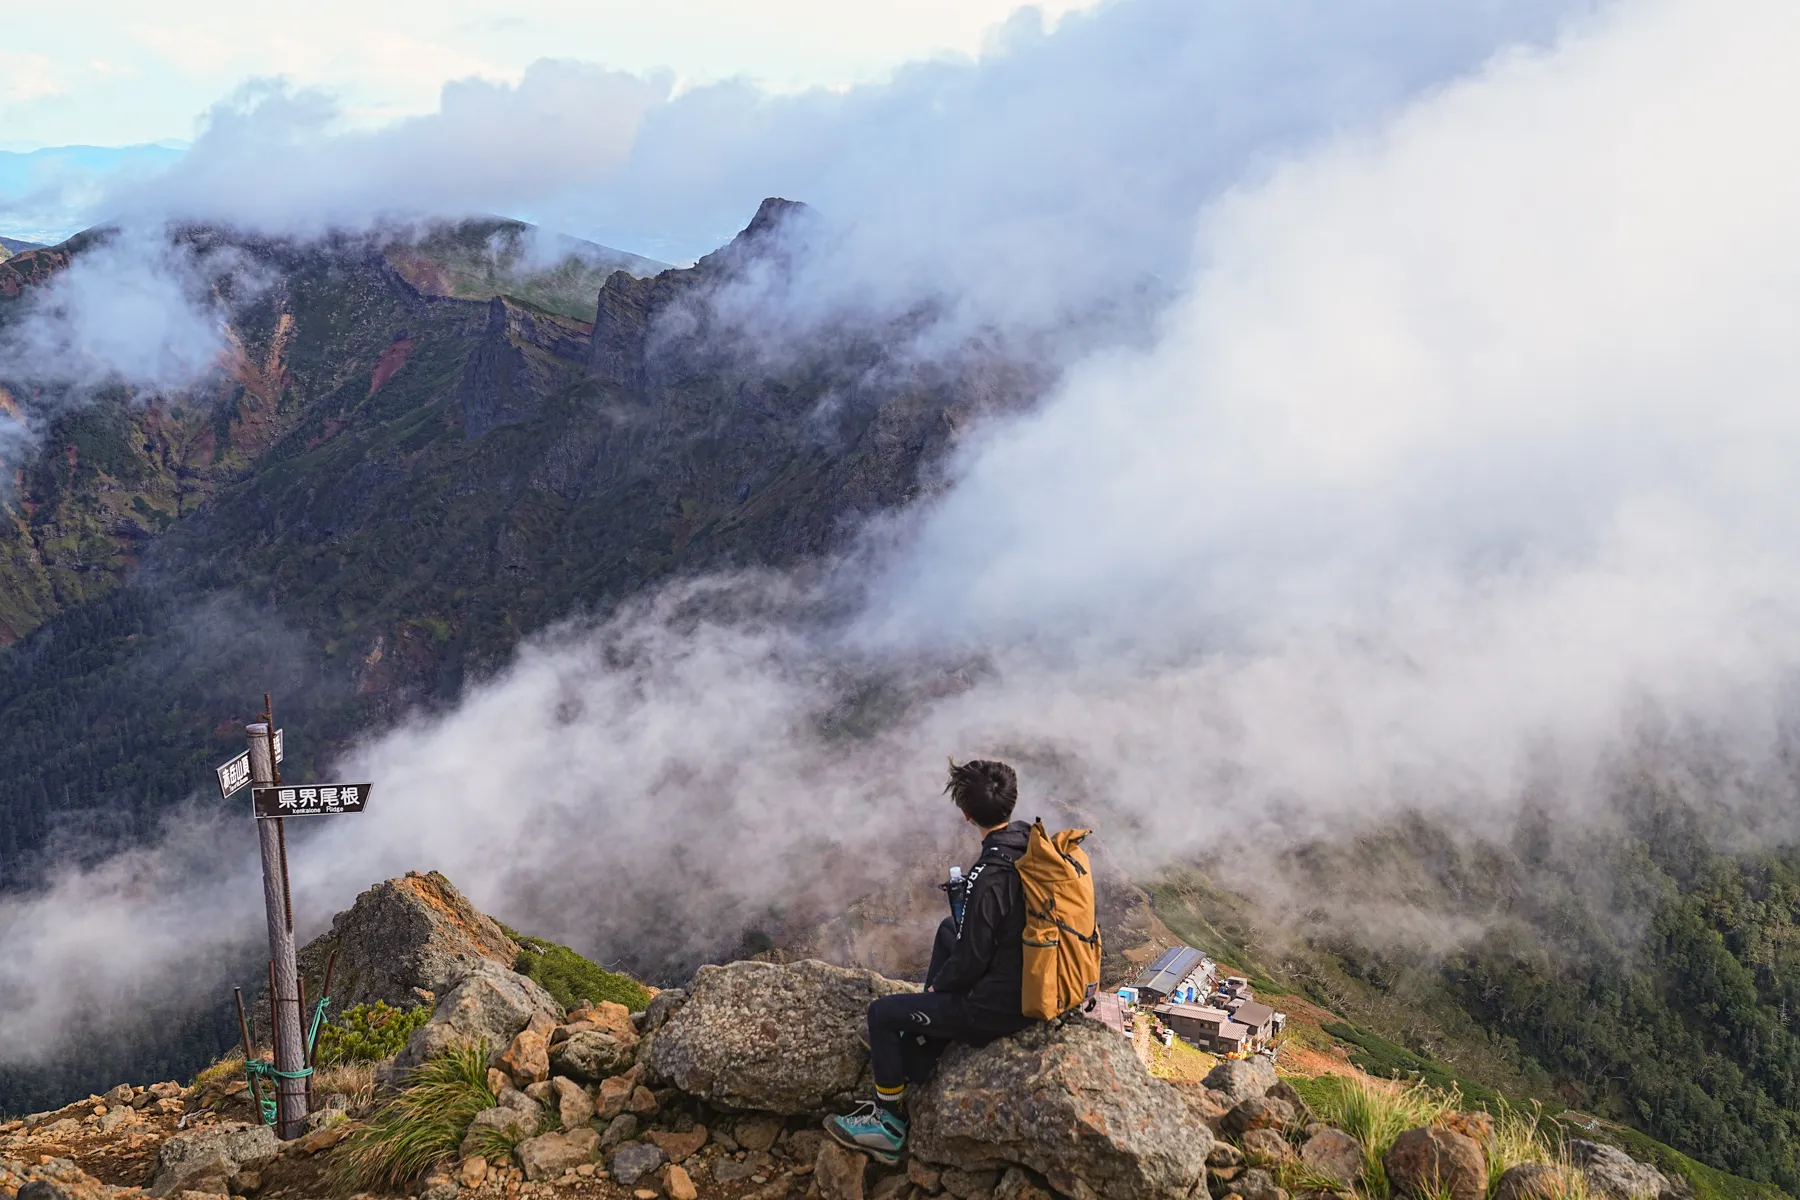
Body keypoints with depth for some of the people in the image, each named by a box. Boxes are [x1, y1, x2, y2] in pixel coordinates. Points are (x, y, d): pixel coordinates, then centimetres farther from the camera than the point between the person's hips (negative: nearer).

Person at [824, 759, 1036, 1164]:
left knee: (882, 1013, 7)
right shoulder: (1035, 841, -4)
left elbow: (970, 961, -23)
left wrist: (938, 986, -1)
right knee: (948, 929, 32)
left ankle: (890, 1124, 22)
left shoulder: (988, 876, -30)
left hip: (998, 1007, -9)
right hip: (1036, 978, 9)